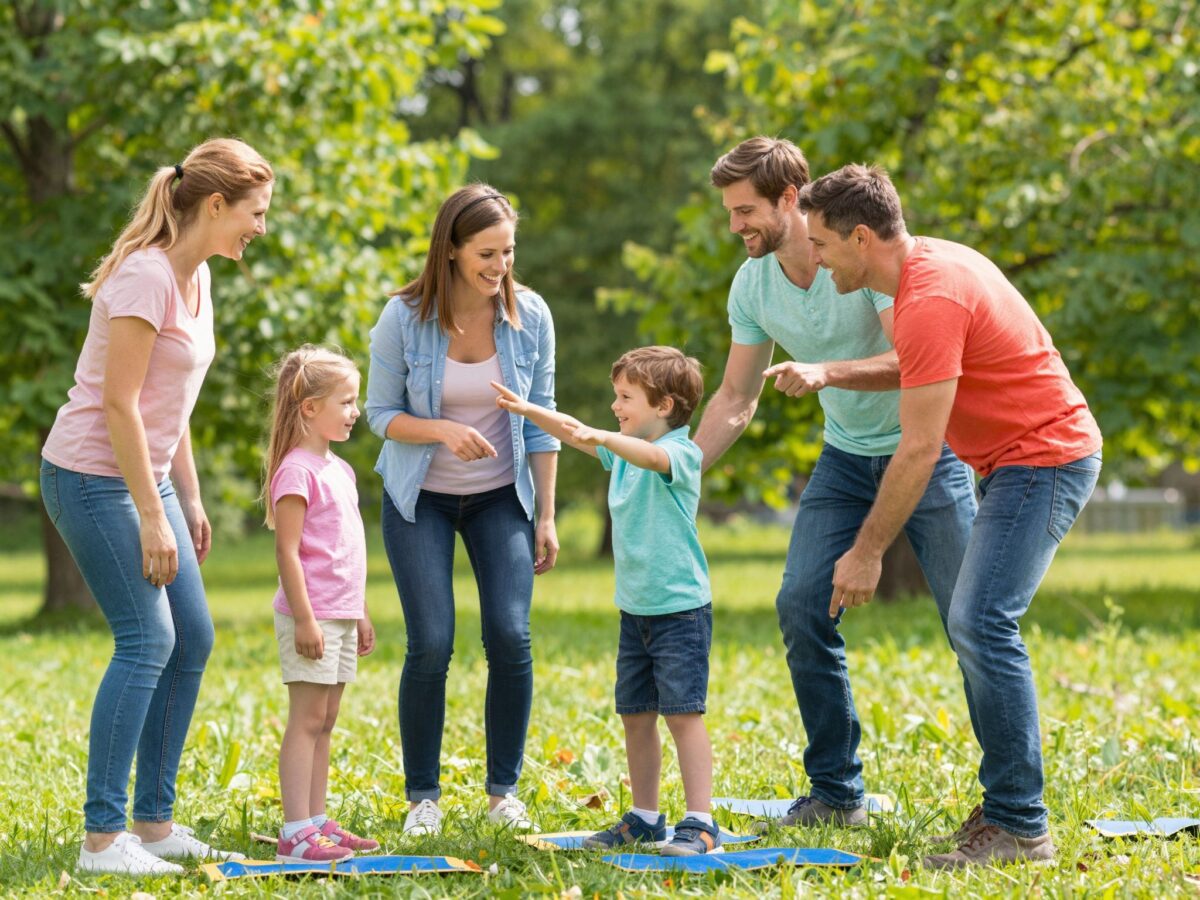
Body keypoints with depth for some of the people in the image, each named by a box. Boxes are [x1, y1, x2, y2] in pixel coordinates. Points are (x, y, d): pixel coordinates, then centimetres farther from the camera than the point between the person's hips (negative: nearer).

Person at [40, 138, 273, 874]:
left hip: (145, 475, 10)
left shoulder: (195, 277, 10)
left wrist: (189, 500, 17)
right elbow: (117, 404, -21)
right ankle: (103, 835, -8)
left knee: (192, 639, 8)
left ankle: (153, 822, 15)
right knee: (147, 640, -13)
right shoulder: (147, 276, -19)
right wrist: (152, 517, -21)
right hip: (91, 476, -10)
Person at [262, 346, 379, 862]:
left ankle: (316, 822, 14)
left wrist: (361, 615, 21)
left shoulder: (339, 470, 16)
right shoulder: (297, 470, -13)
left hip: (340, 618, 9)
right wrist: (304, 619, -21)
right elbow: (287, 552, -17)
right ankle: (295, 833, -10)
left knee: (325, 723, 10)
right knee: (307, 720, -9)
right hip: (312, 617, -9)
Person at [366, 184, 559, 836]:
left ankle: (504, 790, 6)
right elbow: (380, 413, -6)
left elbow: (541, 419, 0)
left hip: (501, 496, 2)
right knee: (431, 646, -10)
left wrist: (546, 517, -1)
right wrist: (444, 430, -25)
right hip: (421, 497, -1)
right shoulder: (404, 318, -15)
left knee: (511, 637, -11)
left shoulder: (530, 316, -9)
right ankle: (422, 795, 7)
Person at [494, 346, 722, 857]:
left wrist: (600, 436, -48)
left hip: (681, 609, -8)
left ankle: (699, 824, -10)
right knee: (635, 716, 11)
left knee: (682, 714, -11)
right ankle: (644, 819, 20)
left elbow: (650, 456, -34)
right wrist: (527, 410, 14)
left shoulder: (682, 453, -13)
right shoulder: (623, 450, 12)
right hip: (635, 609, 8)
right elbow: (576, 435, 22)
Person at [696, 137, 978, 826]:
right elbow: (736, 400, 7)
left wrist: (827, 371, -42)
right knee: (802, 605, -7)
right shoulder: (753, 285, -2)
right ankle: (837, 791, 4)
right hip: (847, 457, 5)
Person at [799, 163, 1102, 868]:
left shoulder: (930, 300, -22)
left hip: (1043, 460, -11)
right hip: (1022, 460, 11)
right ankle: (1004, 805, 12)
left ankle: (1021, 828, -17)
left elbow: (919, 450, -22)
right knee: (975, 627, 9)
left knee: (982, 625, -18)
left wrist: (866, 552, -17)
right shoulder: (933, 262, 9)